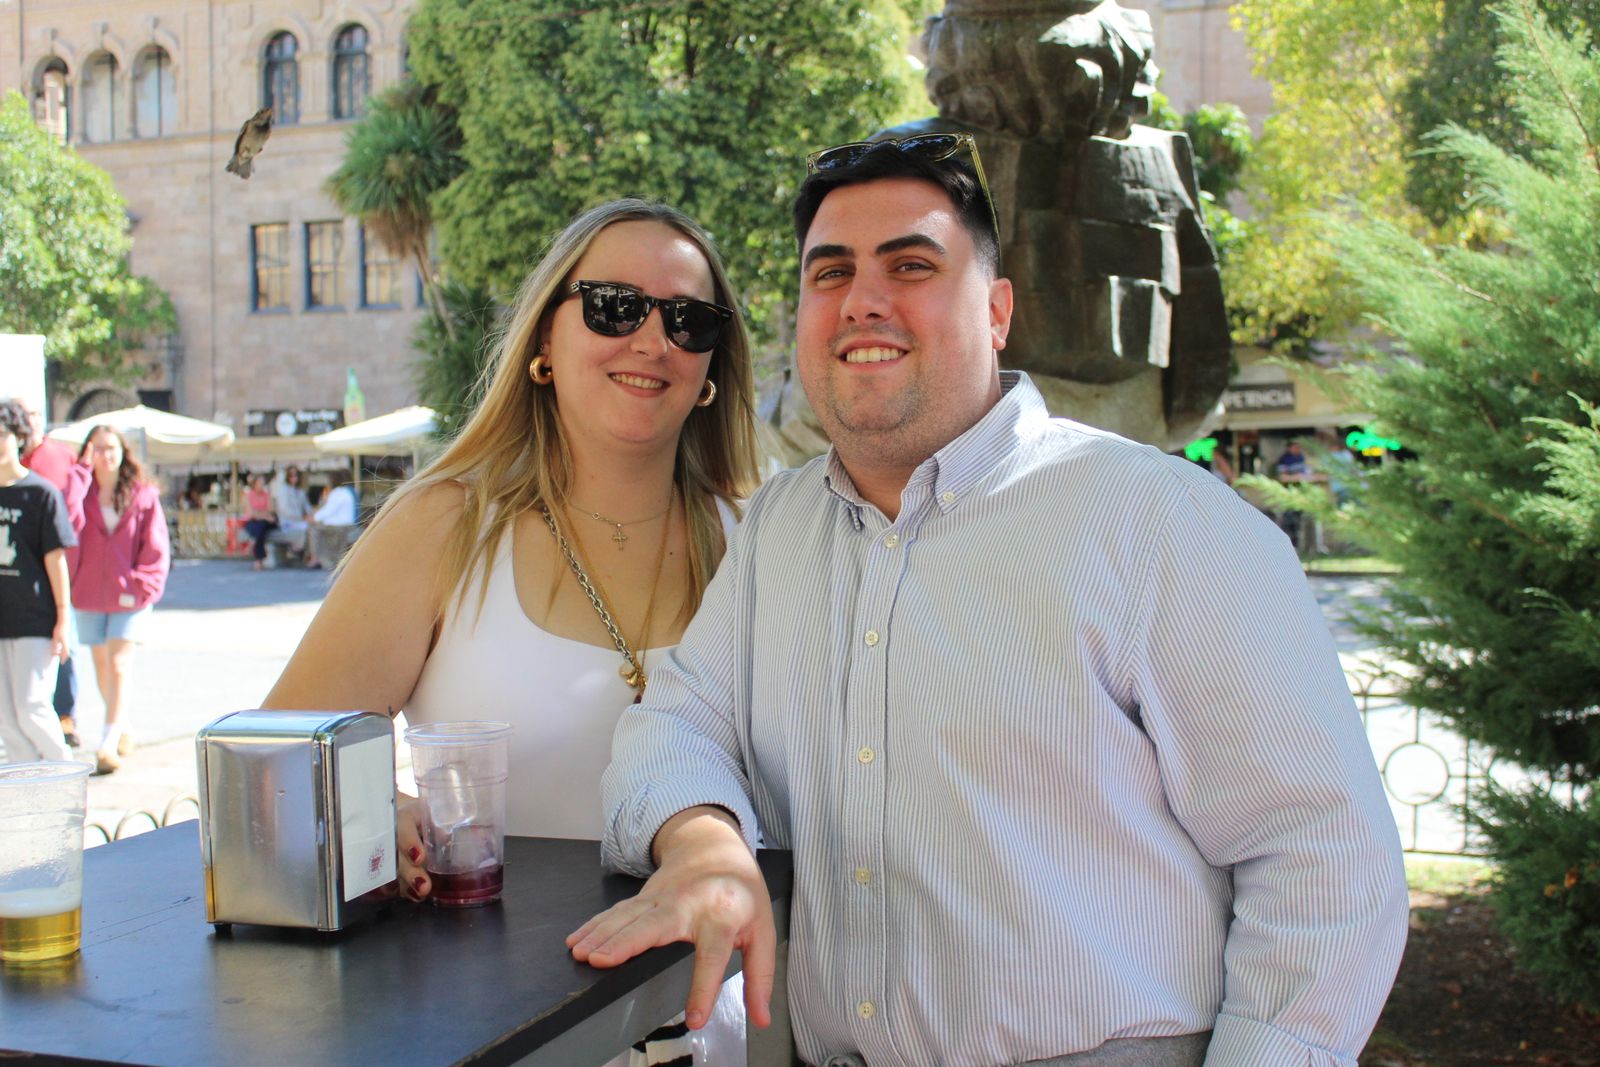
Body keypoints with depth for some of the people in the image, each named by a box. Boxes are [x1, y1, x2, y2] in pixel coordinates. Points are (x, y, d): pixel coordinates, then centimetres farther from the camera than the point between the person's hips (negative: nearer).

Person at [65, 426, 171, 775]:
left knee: (119, 664, -12)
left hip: (130, 596, -3)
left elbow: (156, 547, -2)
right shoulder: (82, 491, 1)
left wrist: (140, 586, -12)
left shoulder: (143, 495, -3)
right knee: (101, 664, 14)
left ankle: (109, 744, -16)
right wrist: (82, 471, -16)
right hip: (89, 592, 3)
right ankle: (123, 729, 33)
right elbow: (68, 521, -20)